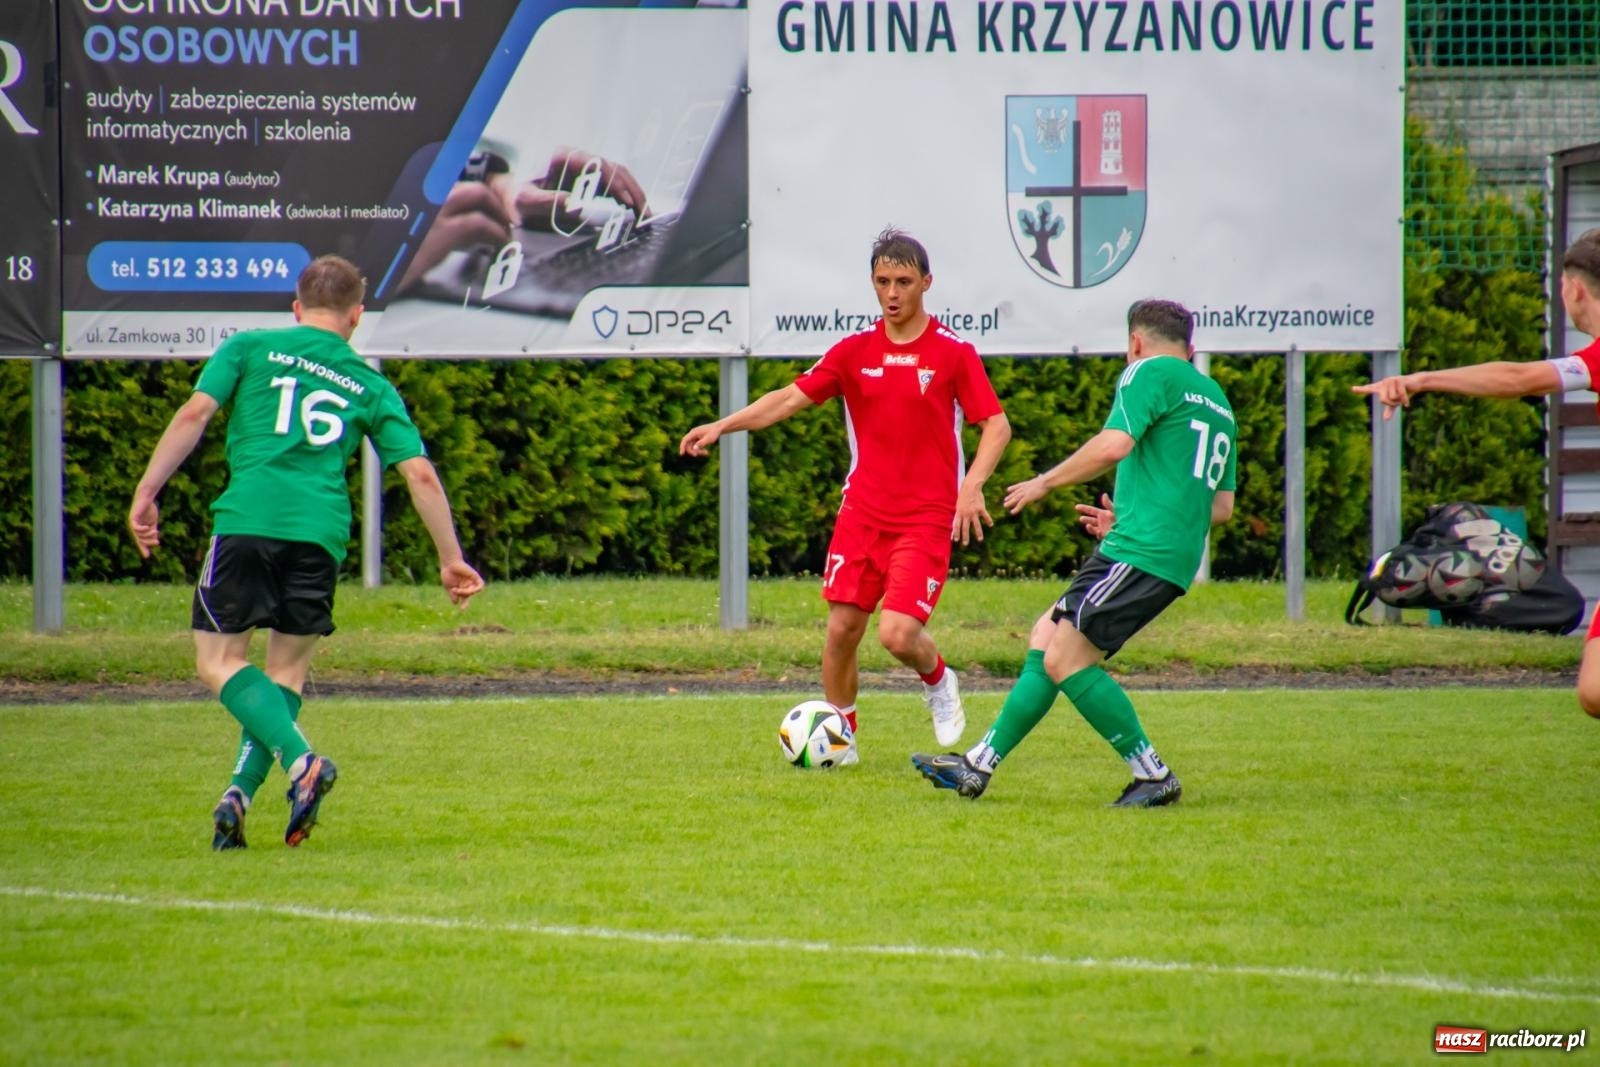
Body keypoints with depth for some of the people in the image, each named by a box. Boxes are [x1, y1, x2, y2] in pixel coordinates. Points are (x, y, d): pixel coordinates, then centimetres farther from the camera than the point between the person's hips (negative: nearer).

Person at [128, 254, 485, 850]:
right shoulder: (370, 387, 17)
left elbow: (194, 414, 1)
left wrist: (146, 494, 3)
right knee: (287, 671, 15)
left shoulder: (251, 348, 13)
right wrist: (451, 560, 19)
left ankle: (300, 761, -18)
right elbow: (420, 474, 12)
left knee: (220, 661, 3)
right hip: (321, 532, 2)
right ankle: (240, 794, -1)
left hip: (248, 521, -2)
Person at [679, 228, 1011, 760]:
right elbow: (793, 397, 3)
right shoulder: (855, 351, 5)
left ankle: (937, 681, 19)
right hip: (862, 512, 4)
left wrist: (972, 485, -20)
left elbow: (996, 425, -4)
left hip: (927, 518, -4)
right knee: (842, 628, -1)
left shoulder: (953, 352, -5)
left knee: (897, 635, -15)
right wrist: (722, 426, -9)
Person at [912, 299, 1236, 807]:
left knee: (1066, 660, -10)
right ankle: (979, 764, 14)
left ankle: (1154, 777, -7)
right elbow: (1222, 507, 23)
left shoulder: (1150, 372, -4)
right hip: (1177, 557, 10)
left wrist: (1044, 482, -7)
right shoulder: (1216, 400, 22)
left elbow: (1113, 445, -20)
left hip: (1140, 553, -10)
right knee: (1045, 638, 13)